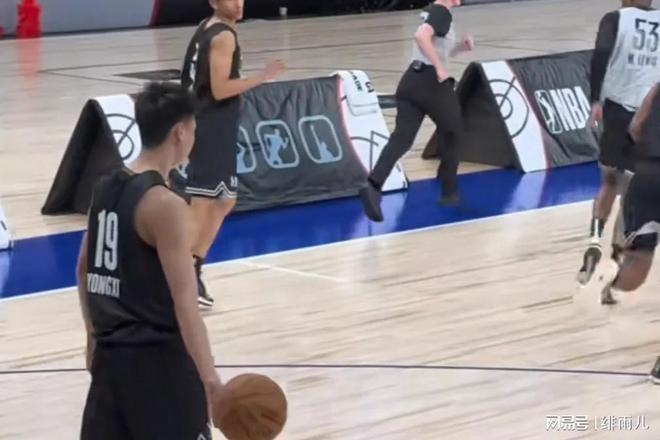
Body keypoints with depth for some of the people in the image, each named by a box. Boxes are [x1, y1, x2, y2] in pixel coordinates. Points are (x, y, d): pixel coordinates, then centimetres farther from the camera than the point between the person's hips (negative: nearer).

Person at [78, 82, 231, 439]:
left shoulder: (106, 188, 7)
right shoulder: (165, 205, -17)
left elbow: (85, 270, 19)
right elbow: (184, 301, -22)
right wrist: (209, 377, -22)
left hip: (111, 353, 8)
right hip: (158, 357, -8)